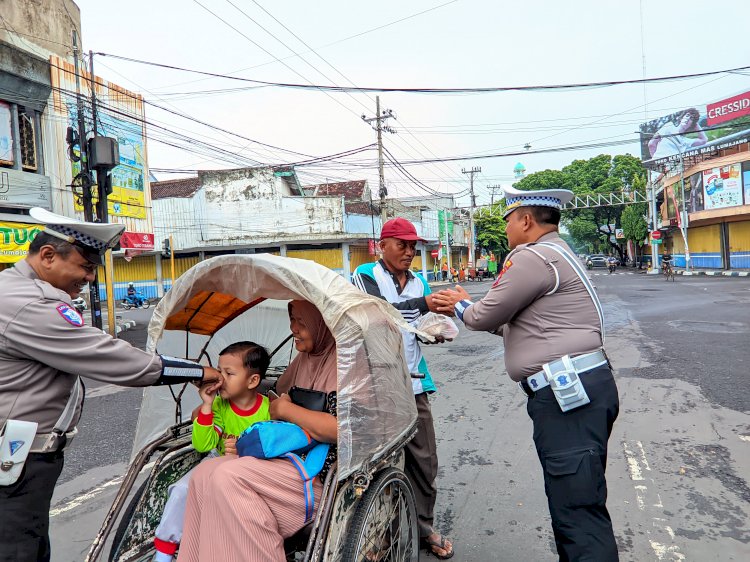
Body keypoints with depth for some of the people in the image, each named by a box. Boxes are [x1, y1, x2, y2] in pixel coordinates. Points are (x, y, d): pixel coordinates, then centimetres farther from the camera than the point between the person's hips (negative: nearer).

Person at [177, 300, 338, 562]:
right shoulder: (305, 358, 12)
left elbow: (339, 428, -26)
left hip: (323, 474, -9)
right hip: (292, 459, 9)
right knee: (205, 474, -7)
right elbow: (277, 395, 27)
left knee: (227, 477, -23)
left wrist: (284, 409, -14)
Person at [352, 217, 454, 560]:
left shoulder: (419, 282, 14)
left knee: (424, 459, 7)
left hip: (413, 381, 5)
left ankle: (423, 527, 24)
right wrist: (423, 304, -29)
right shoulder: (365, 275, -2)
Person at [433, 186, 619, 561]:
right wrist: (466, 309, 27)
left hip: (567, 392, -11)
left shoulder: (532, 257, -12)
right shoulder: (556, 255, 23)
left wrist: (461, 305, 15)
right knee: (575, 501, 18)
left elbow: (484, 317, -6)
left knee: (578, 512, -7)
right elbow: (511, 323, 25)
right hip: (576, 388, 11)